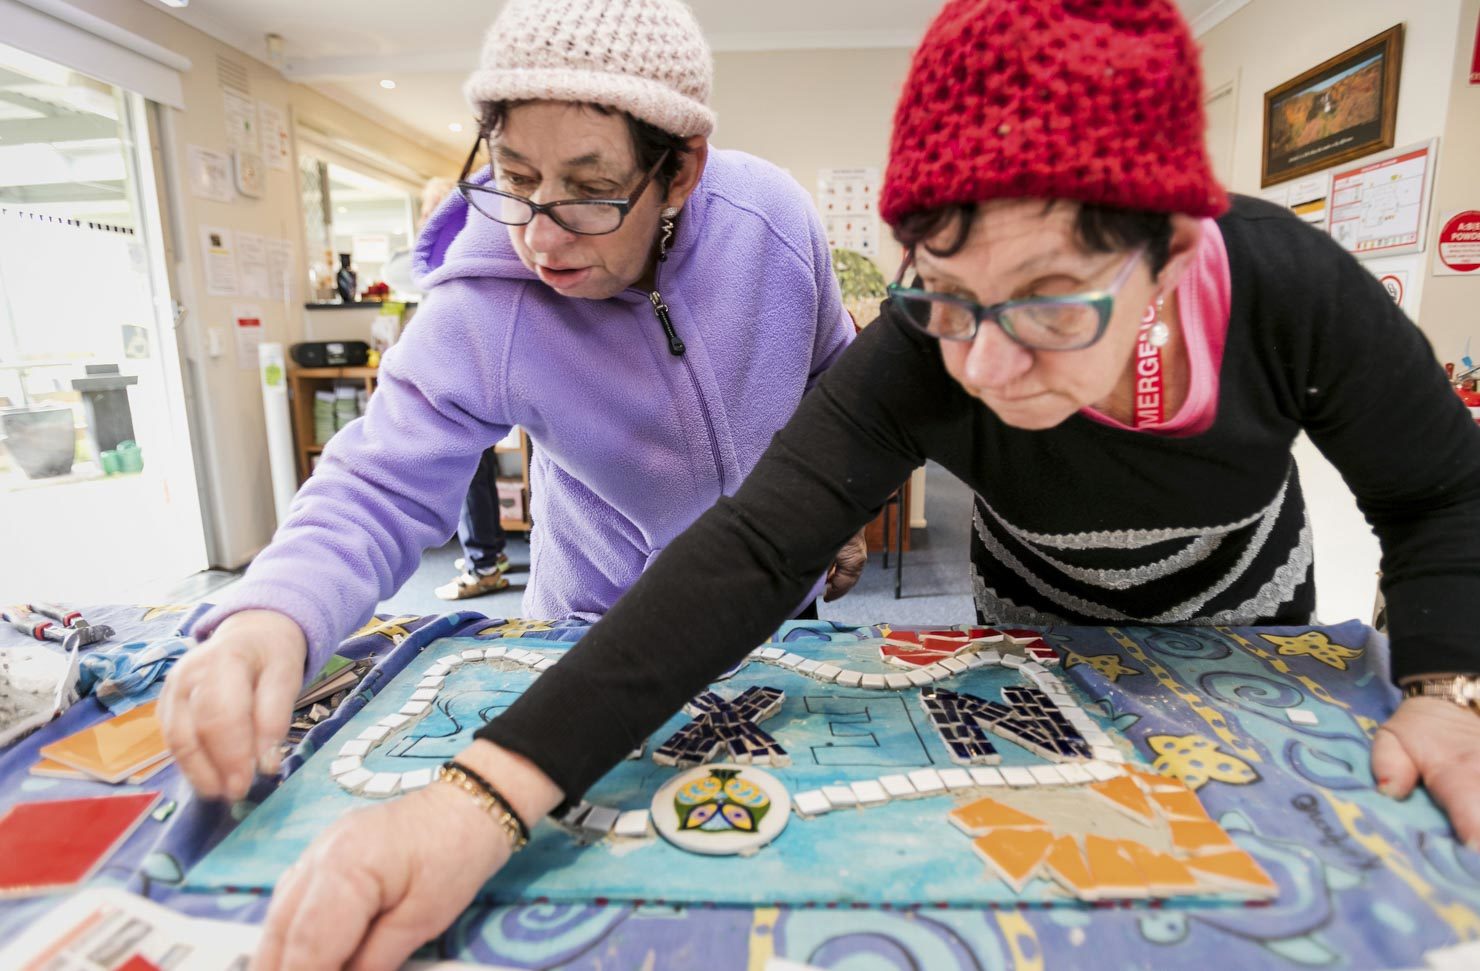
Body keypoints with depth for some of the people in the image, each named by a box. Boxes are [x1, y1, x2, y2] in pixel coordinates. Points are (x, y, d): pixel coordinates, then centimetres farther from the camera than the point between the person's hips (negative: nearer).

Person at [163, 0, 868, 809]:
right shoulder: (478, 314, -29)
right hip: (607, 626, -2)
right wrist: (269, 618, -46)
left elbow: (830, 375, -4)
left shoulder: (771, 215, -21)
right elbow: (380, 492, -25)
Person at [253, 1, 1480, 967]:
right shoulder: (918, 352, -36)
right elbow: (754, 549, -46)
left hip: (1249, 624, 2)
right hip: (1043, 635, -1)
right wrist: (488, 793, -53)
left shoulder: (1295, 290, -31)